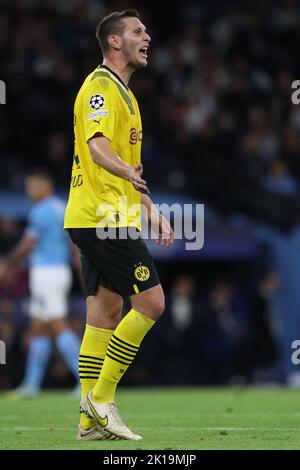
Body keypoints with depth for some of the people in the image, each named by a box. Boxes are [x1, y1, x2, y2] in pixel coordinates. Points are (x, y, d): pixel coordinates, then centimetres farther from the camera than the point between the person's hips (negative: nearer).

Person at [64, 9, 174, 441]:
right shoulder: (101, 86, -10)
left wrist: (151, 210, 27)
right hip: (104, 217, -10)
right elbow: (97, 146, -27)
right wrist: (128, 173, -45)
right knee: (151, 302, -10)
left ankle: (91, 420, 7)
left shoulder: (122, 92, 22)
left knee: (105, 313, 7)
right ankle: (101, 397, -6)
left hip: (101, 219, 10)